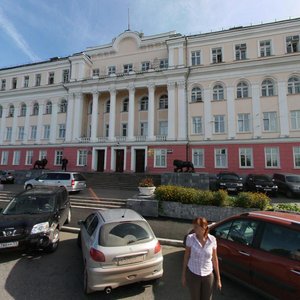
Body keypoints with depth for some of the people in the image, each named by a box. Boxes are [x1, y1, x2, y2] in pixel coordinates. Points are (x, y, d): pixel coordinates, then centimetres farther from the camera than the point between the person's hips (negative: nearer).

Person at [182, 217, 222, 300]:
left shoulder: (212, 239, -13)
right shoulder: (190, 238, -17)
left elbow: (214, 259, -1)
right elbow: (186, 257, -5)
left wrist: (218, 279, 4)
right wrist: (183, 275, 0)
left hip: (208, 275, 1)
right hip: (192, 274, -1)